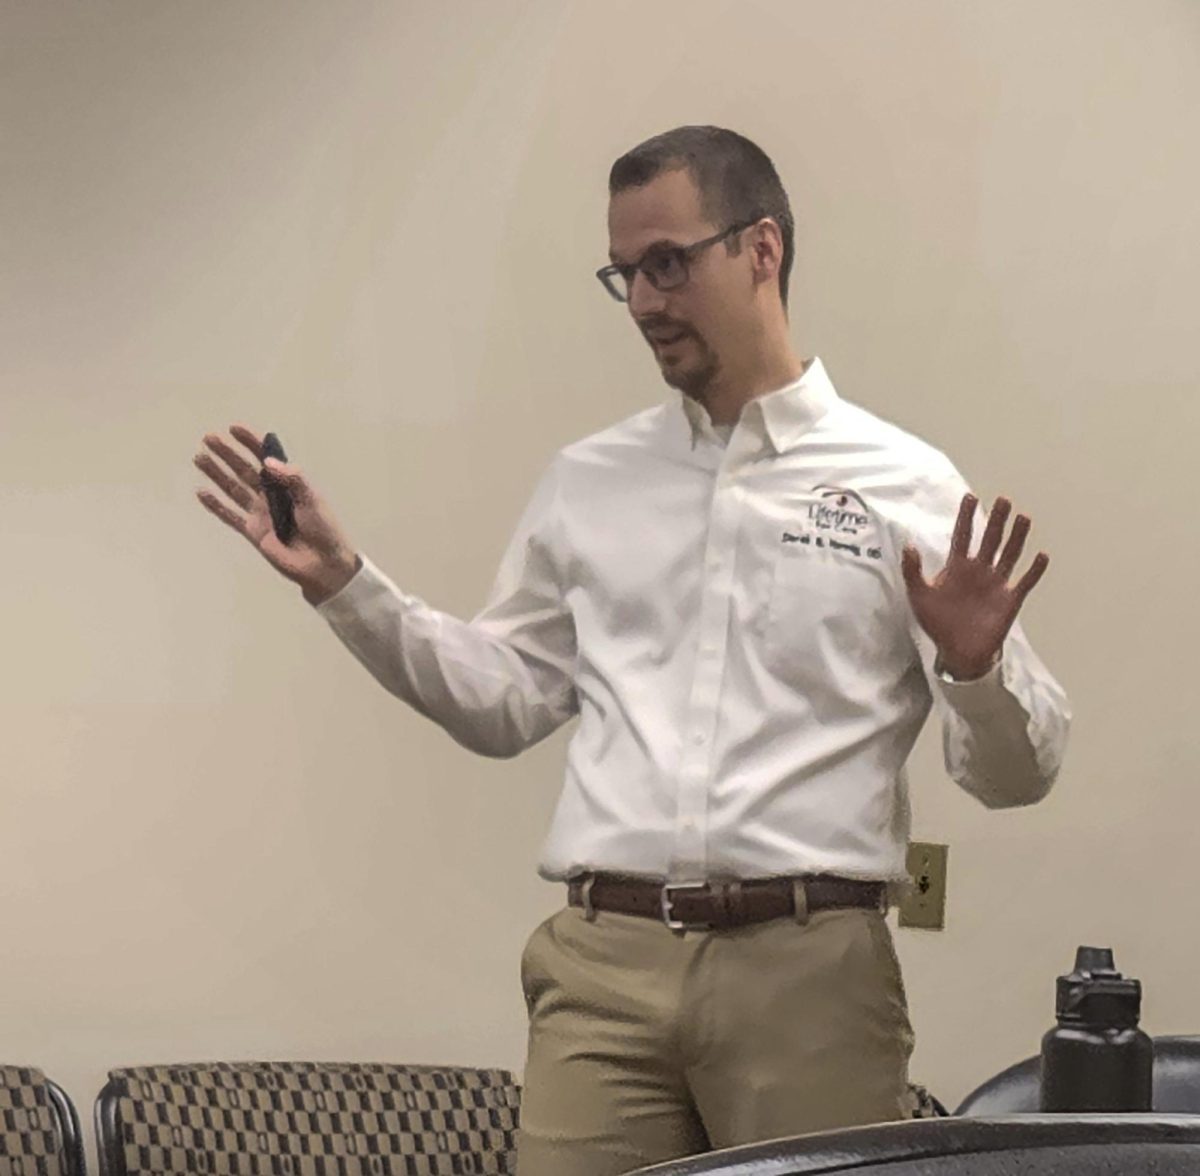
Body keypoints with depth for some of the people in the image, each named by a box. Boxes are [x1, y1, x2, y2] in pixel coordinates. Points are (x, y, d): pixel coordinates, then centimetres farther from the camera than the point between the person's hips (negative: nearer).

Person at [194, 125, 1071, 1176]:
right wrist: (339, 580, 11)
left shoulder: (906, 488, 4)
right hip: (605, 967, 3)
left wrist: (975, 666, -19)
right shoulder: (589, 484, 15)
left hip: (806, 970, -2)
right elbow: (501, 700, 19)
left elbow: (1016, 773, 2)